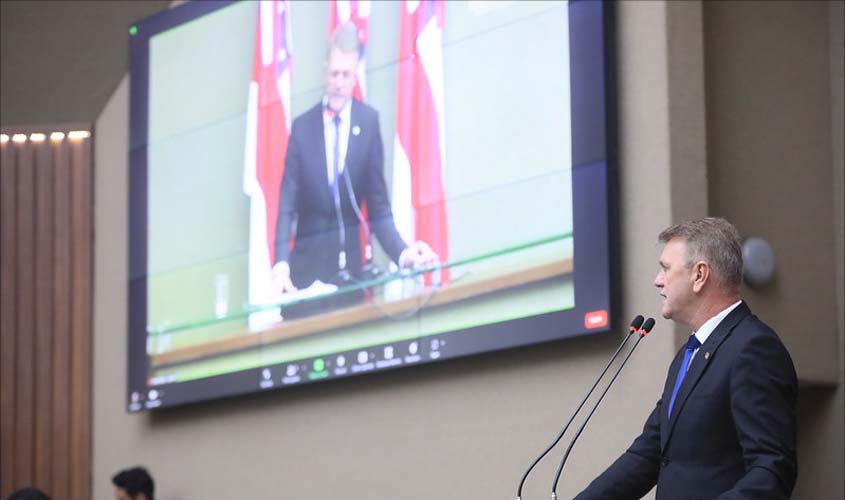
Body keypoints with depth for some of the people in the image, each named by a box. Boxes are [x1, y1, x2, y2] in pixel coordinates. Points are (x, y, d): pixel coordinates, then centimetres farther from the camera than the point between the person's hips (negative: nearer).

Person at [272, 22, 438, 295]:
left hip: (349, 257, 0)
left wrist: (403, 252, -15)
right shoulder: (302, 126, 0)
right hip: (308, 261, 0)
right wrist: (281, 265, -20)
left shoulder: (369, 122, 0)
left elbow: (378, 206, 2)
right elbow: (287, 206, -4)